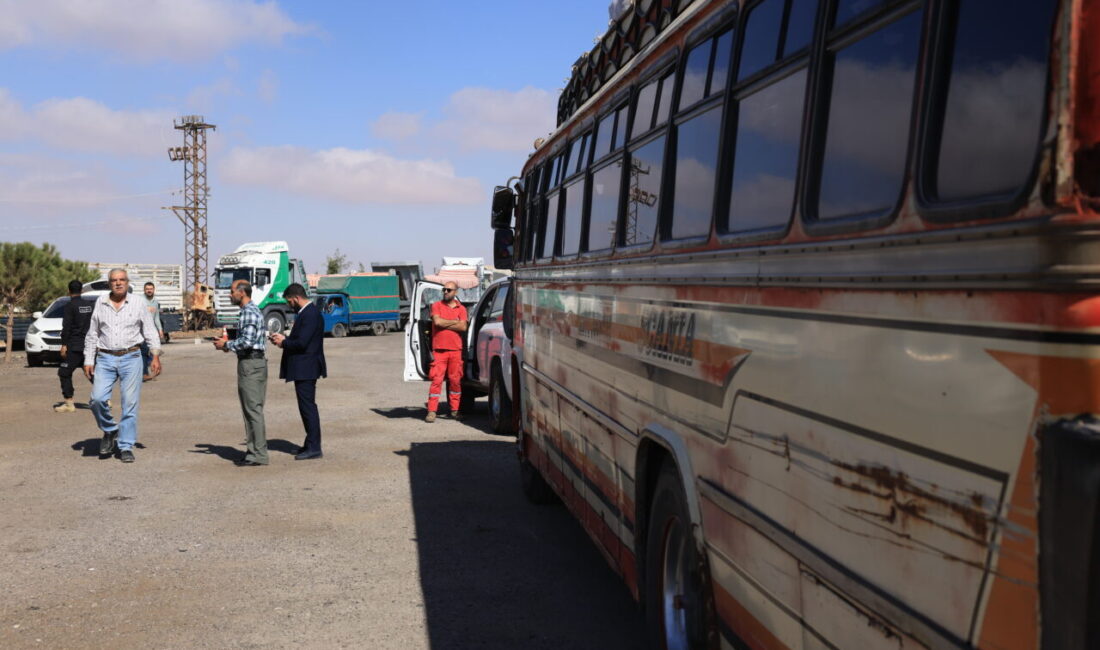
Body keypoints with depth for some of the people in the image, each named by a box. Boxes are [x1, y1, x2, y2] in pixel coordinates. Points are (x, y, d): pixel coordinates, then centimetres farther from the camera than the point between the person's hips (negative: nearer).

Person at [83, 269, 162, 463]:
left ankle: (126, 447, 6)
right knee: (97, 398, -14)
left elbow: (150, 331, 7)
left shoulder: (138, 303, 6)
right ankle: (110, 431, 12)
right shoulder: (100, 304, 10)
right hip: (105, 359, 1)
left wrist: (155, 355, -4)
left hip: (131, 358, -1)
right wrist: (88, 361, 8)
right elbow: (92, 335, 14)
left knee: (130, 403, -3)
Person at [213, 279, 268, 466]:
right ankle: (253, 451, 18)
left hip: (250, 364, -11)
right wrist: (229, 345, 13)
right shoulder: (251, 311, 18)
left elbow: (247, 341, -23)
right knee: (250, 409, 13)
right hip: (252, 362, 11)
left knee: (253, 409, -8)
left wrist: (227, 344, -9)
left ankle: (259, 454, -5)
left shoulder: (249, 313, -15)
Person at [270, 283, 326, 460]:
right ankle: (311, 443, 23)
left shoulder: (310, 314, -18)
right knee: (307, 406, 15)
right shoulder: (307, 312, 15)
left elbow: (302, 343, -23)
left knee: (308, 406, -7)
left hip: (305, 368, -11)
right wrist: (285, 339, 8)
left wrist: (284, 342, -8)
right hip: (304, 368, 11)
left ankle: (314, 448, -3)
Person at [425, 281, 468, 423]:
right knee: (436, 380, -6)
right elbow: (437, 321, -10)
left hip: (455, 349, 2)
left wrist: (444, 324, -7)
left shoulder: (461, 309, 11)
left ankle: (455, 410, 14)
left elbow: (463, 327, -5)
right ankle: (432, 411, -5)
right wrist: (454, 322, -1)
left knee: (455, 380, 5)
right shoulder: (436, 305, 7)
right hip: (439, 349, -2)